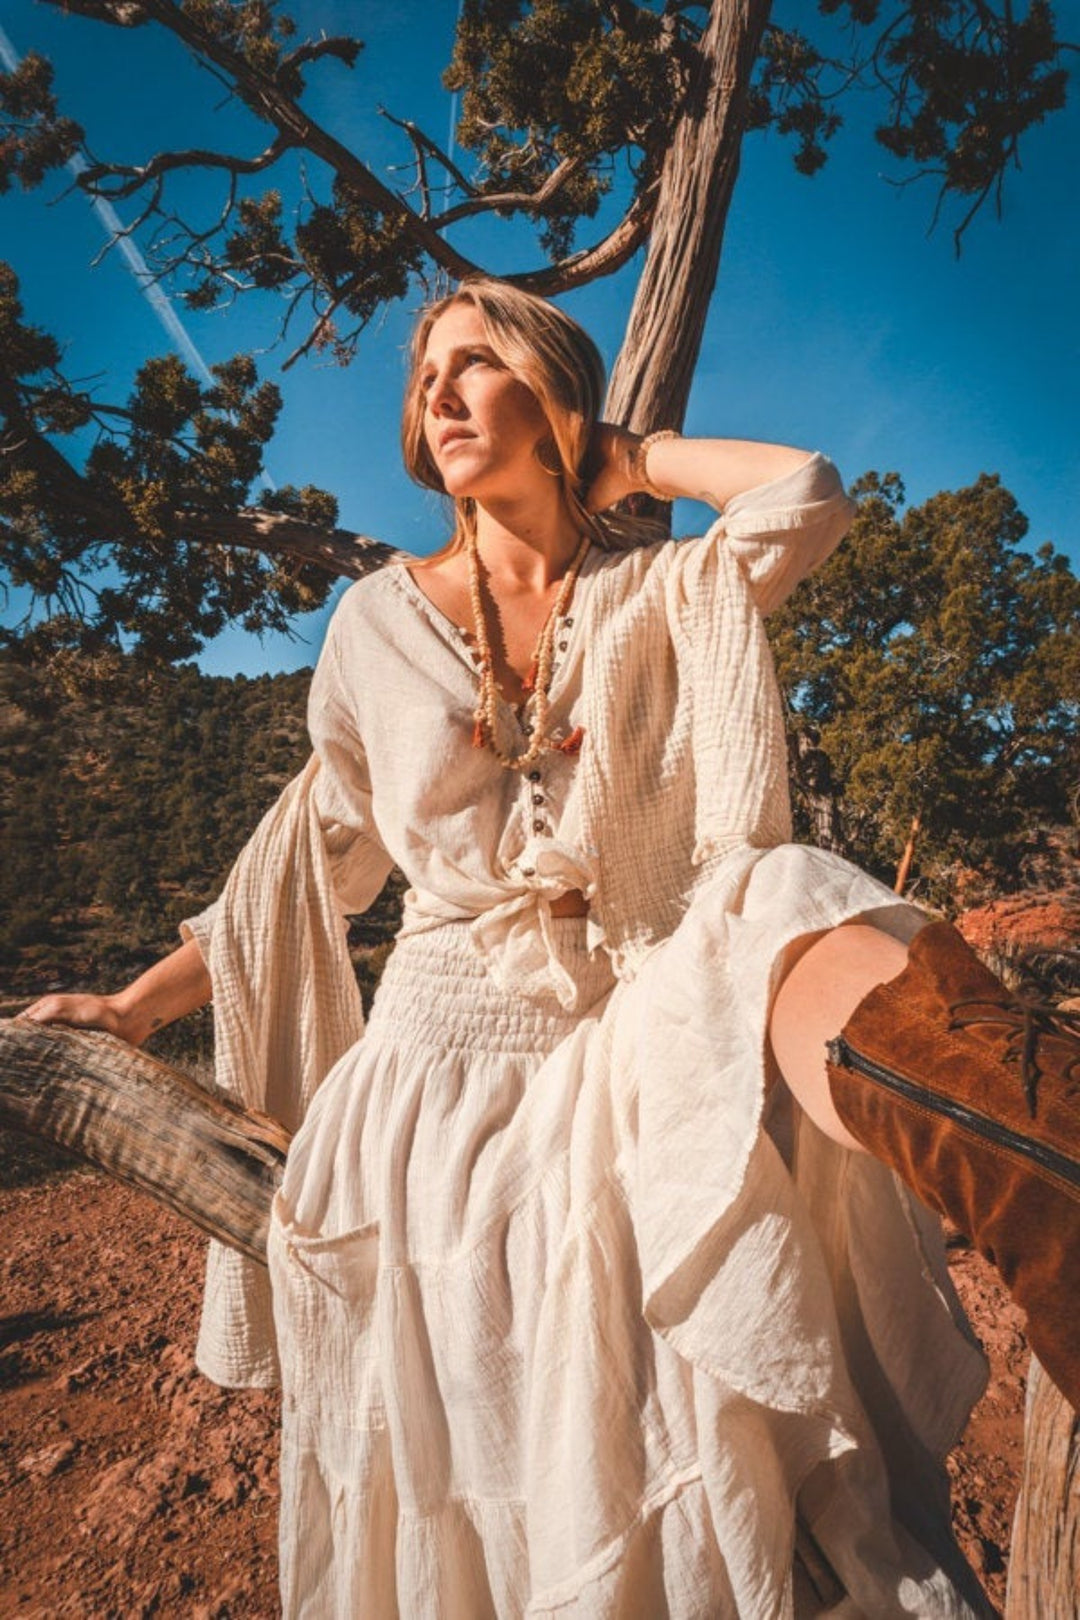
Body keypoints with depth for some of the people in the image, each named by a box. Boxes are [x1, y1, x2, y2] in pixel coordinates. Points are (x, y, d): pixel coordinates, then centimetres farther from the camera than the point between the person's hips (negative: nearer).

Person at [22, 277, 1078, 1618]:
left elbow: (808, 493, -14)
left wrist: (628, 460, 3)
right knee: (443, 1488, 4)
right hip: (442, 1066, 3)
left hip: (631, 1058, -2)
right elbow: (317, 848, 13)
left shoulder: (660, 596, 5)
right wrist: (142, 1003, 16)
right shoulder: (381, 617, 7)